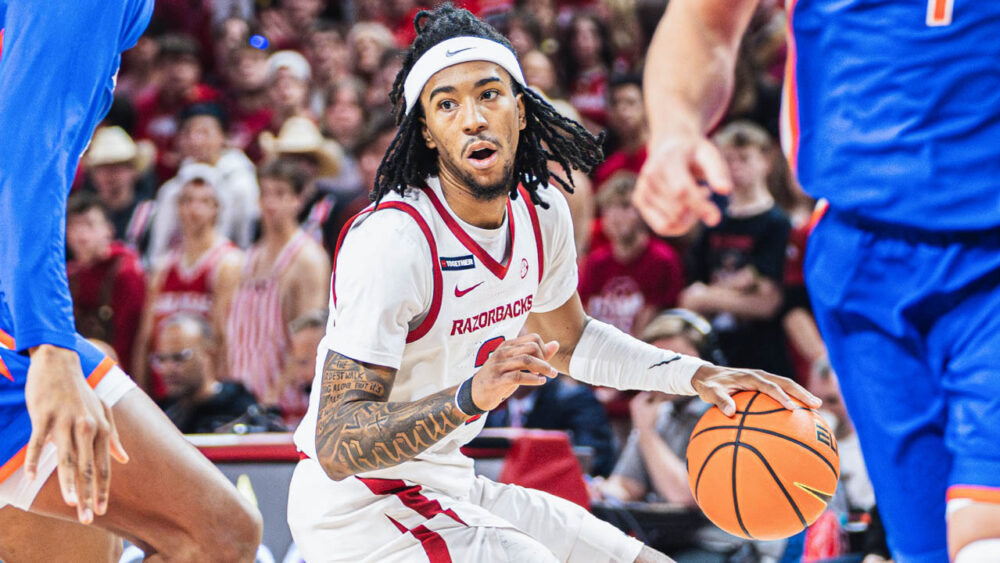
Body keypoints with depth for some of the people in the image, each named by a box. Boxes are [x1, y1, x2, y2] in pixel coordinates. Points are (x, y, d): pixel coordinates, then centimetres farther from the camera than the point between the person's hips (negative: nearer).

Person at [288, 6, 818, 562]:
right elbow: (335, 446, -29)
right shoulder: (389, 241, -25)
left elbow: (568, 341, 20)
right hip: (357, 506, -8)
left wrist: (697, 375, 9)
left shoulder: (543, 212, -1)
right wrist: (471, 395, -43)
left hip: (446, 485, 8)